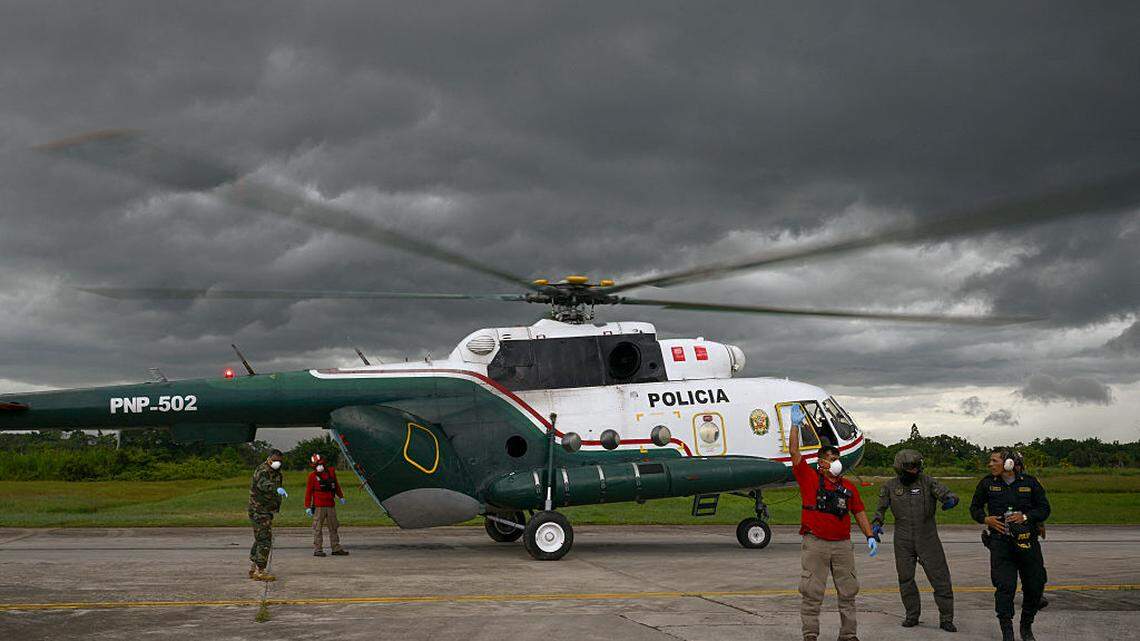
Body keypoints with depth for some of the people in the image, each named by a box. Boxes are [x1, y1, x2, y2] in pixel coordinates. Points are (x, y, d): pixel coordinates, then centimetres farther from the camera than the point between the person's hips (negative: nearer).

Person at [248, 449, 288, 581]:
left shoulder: (276, 472, 15)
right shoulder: (262, 470, -18)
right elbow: (263, 484, -39)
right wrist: (277, 489, -58)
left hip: (267, 511, 10)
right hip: (260, 511, -10)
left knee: (260, 540, 17)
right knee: (265, 541, -13)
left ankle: (253, 569, 27)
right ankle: (259, 571, -12)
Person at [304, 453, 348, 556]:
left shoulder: (331, 472, 8)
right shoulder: (312, 476, -4)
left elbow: (336, 485, 22)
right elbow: (308, 492, -3)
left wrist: (341, 497, 29)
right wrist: (307, 507, -6)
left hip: (331, 505, 5)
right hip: (319, 506, -5)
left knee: (334, 527, 9)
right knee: (318, 529, -2)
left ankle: (336, 549, 16)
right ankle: (317, 549, 1)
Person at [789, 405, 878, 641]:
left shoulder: (848, 487, 12)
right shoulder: (809, 478, 1)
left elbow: (859, 512, 16)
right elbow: (795, 454, -4)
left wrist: (870, 536, 7)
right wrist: (795, 425, -7)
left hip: (842, 544, 4)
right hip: (815, 544, -4)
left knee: (848, 591, 8)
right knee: (812, 593, -1)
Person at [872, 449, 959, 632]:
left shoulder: (926, 482, -1)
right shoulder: (890, 486, 3)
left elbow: (944, 492, -11)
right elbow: (881, 508, 11)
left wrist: (950, 499, -34)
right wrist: (876, 523, -6)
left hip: (928, 539, -1)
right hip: (903, 542, 1)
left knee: (940, 577, -2)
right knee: (906, 579, 8)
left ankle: (946, 619, 6)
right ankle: (912, 616, 23)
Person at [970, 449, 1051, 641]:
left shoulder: (1029, 482, 1)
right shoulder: (987, 483, 4)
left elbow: (1044, 509, 5)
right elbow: (975, 508, 13)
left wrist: (1025, 517, -12)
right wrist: (986, 519, -7)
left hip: (1027, 541, 1)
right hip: (1000, 541, -1)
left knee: (1035, 585, 8)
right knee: (1004, 586, -11)